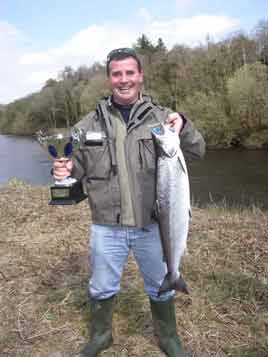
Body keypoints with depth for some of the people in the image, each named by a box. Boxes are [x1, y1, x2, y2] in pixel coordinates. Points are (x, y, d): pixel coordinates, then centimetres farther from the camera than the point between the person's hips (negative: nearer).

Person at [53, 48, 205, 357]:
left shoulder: (161, 117, -1)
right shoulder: (90, 123, 1)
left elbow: (196, 152, -1)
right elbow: (78, 165, 8)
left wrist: (184, 127, -20)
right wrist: (65, 169, -15)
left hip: (153, 225, 0)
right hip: (106, 227, 1)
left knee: (161, 286, 19)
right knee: (102, 288, 19)